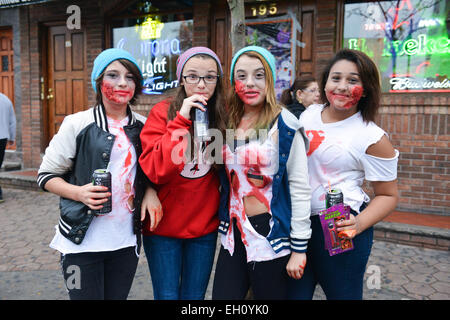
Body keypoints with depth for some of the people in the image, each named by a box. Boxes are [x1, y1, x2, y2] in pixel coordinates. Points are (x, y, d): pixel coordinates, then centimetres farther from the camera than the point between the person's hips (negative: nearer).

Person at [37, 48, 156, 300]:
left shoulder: (143, 126, 5)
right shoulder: (77, 124, -4)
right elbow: (46, 176, 0)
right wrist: (79, 192, -18)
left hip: (126, 240, 3)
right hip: (83, 241, -3)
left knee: (118, 296, 15)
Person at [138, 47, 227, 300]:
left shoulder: (222, 117, -2)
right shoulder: (163, 112, -9)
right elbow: (154, 171, -21)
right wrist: (181, 120, -24)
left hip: (204, 225, 2)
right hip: (164, 224, -2)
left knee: (194, 296, 16)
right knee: (167, 295, 10)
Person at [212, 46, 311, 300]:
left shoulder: (284, 126, -11)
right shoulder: (228, 123, 6)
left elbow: (300, 188, -11)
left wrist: (299, 248, -11)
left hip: (272, 233, -5)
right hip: (234, 232, 5)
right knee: (224, 295, 9)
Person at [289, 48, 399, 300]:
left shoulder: (373, 138, -10)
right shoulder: (309, 114, 5)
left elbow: (388, 195, -4)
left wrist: (359, 224, -20)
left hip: (340, 229, -4)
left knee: (343, 294, 11)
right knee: (293, 293, 11)